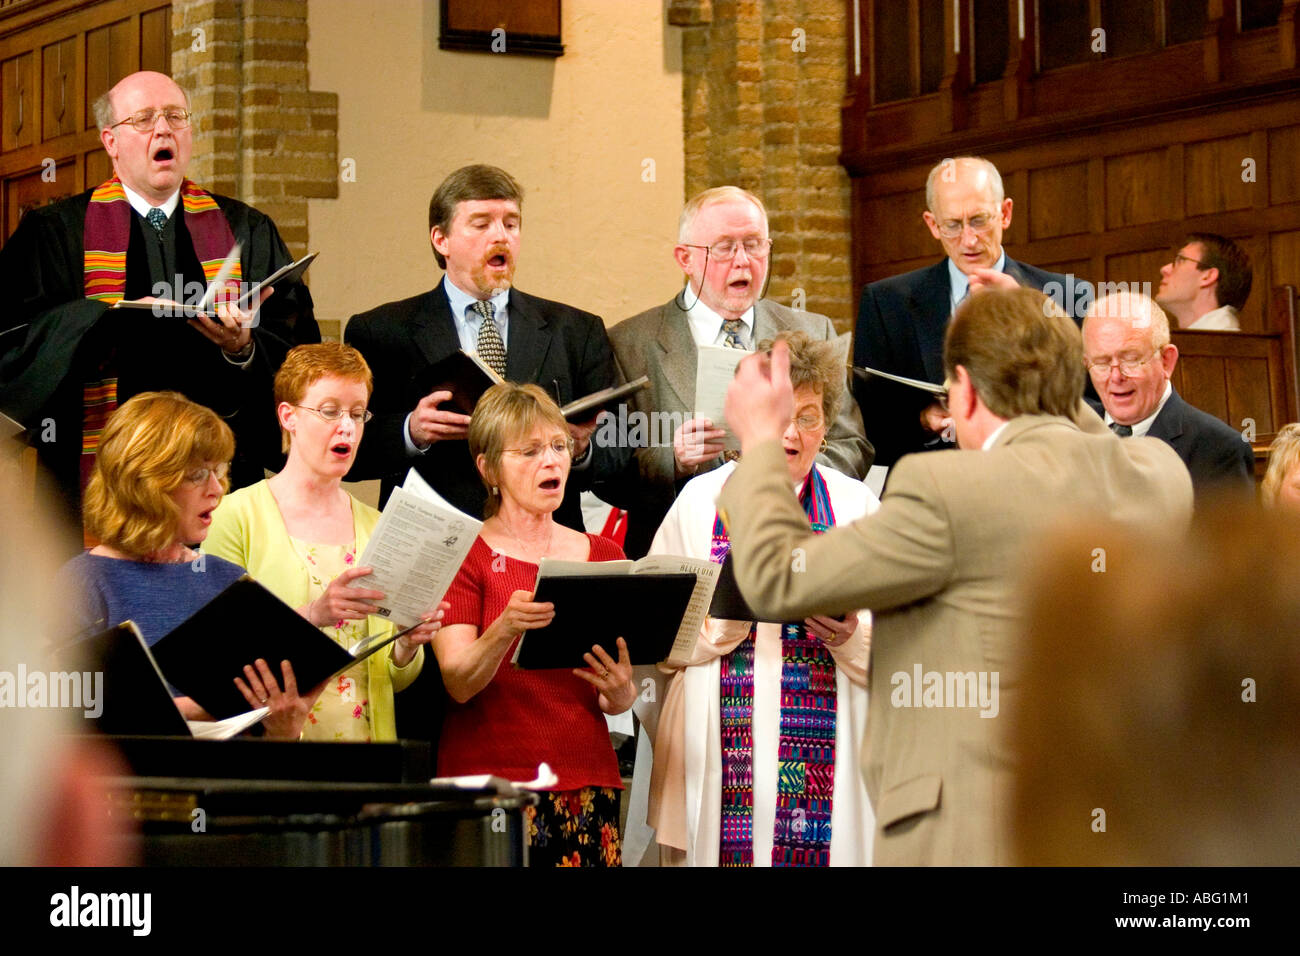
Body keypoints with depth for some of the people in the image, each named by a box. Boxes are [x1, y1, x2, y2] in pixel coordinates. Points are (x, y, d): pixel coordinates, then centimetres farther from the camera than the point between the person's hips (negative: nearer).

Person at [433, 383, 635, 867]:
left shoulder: (603, 556, 13)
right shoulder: (464, 555, 2)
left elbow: (616, 703, 15)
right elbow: (458, 683, -10)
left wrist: (620, 692, -8)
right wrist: (505, 629, -28)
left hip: (587, 786, 3)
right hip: (489, 779, -3)